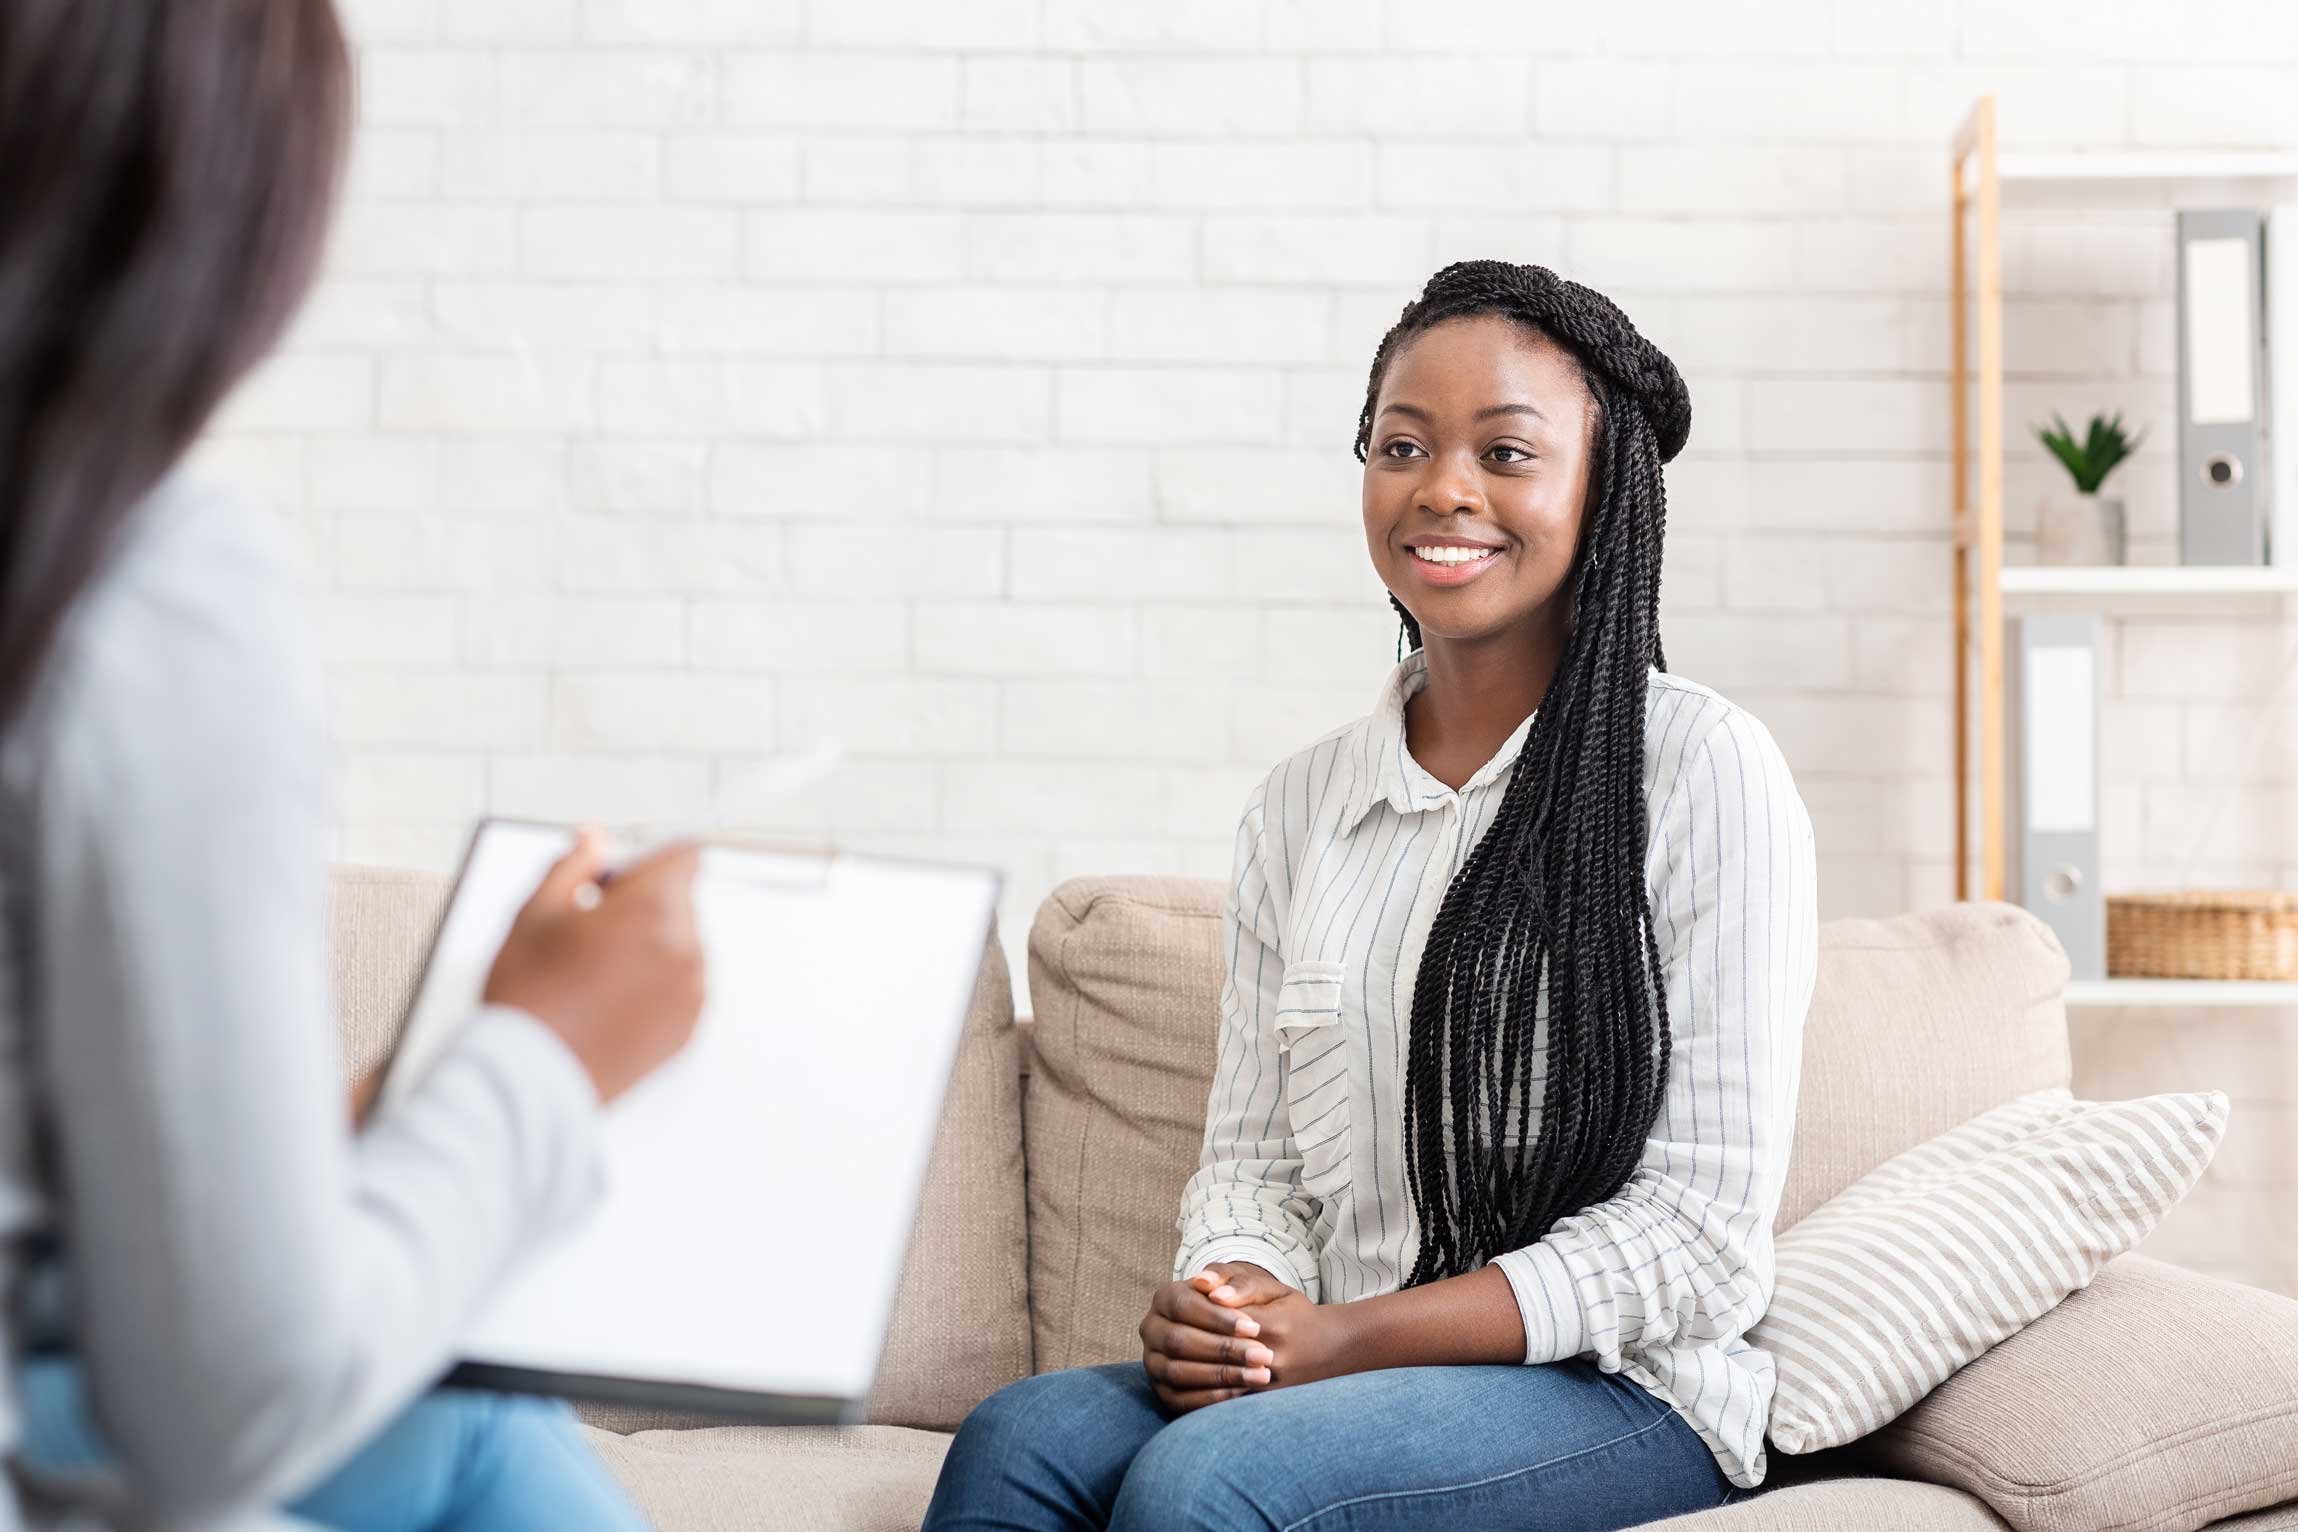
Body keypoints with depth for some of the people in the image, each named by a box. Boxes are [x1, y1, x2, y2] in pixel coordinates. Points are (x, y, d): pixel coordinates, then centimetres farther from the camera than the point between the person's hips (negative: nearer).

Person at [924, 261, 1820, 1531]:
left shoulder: (1702, 769, -5)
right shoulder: (1299, 804, 11)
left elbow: (1703, 1233, -9)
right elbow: (1253, 1161, 13)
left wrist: (1355, 1336, -16)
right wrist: (1224, 1298, -12)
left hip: (1622, 1389, -4)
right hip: (1352, 1375, 4)